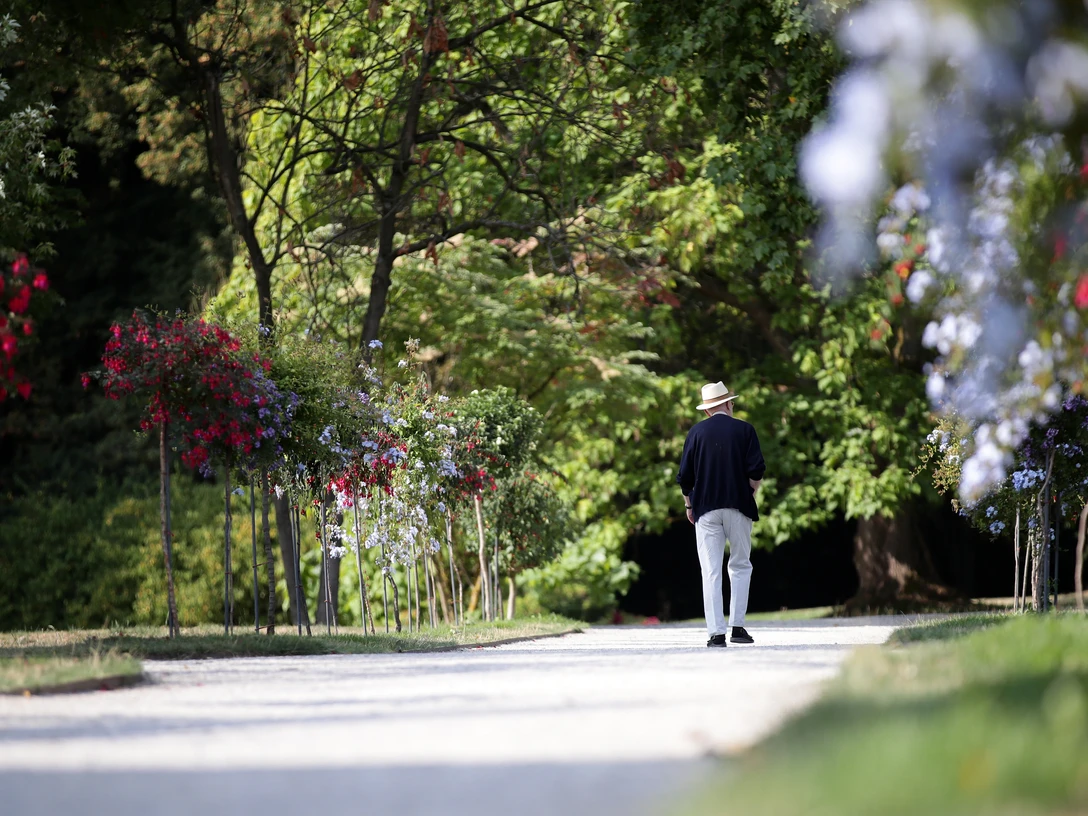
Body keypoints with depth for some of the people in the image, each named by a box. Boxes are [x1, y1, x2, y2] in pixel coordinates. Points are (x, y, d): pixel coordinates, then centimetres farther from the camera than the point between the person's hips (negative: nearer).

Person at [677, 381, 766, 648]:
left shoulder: (697, 433, 4)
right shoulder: (744, 430, 1)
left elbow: (685, 476, 3)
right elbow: (757, 471, -5)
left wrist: (689, 505, 16)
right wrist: (750, 496, 11)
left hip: (706, 509, 0)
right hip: (738, 507, 0)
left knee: (711, 572, 0)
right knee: (740, 566, 12)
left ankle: (716, 632, -5)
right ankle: (737, 626, 4)